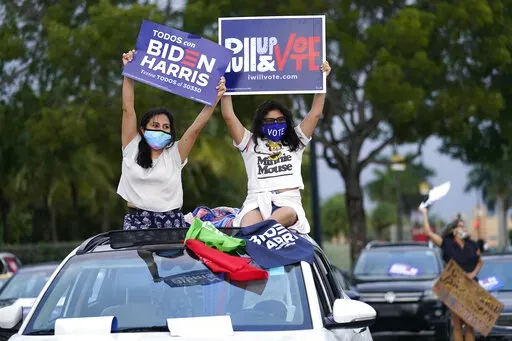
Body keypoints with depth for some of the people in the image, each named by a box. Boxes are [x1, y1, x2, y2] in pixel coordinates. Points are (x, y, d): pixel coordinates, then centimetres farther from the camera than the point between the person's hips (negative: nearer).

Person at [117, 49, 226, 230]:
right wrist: (128, 74, 0)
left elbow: (196, 127, 1)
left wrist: (215, 98, -10)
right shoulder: (132, 149, 9)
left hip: (171, 221, 1)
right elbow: (128, 109, 5)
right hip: (137, 221, 0)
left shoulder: (174, 154, 10)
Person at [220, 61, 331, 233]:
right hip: (256, 201, 0)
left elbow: (315, 113, 21)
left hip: (289, 202, 0)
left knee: (279, 218, -39)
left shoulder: (295, 142, 27)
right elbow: (229, 117, 14)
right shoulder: (251, 142, 24)